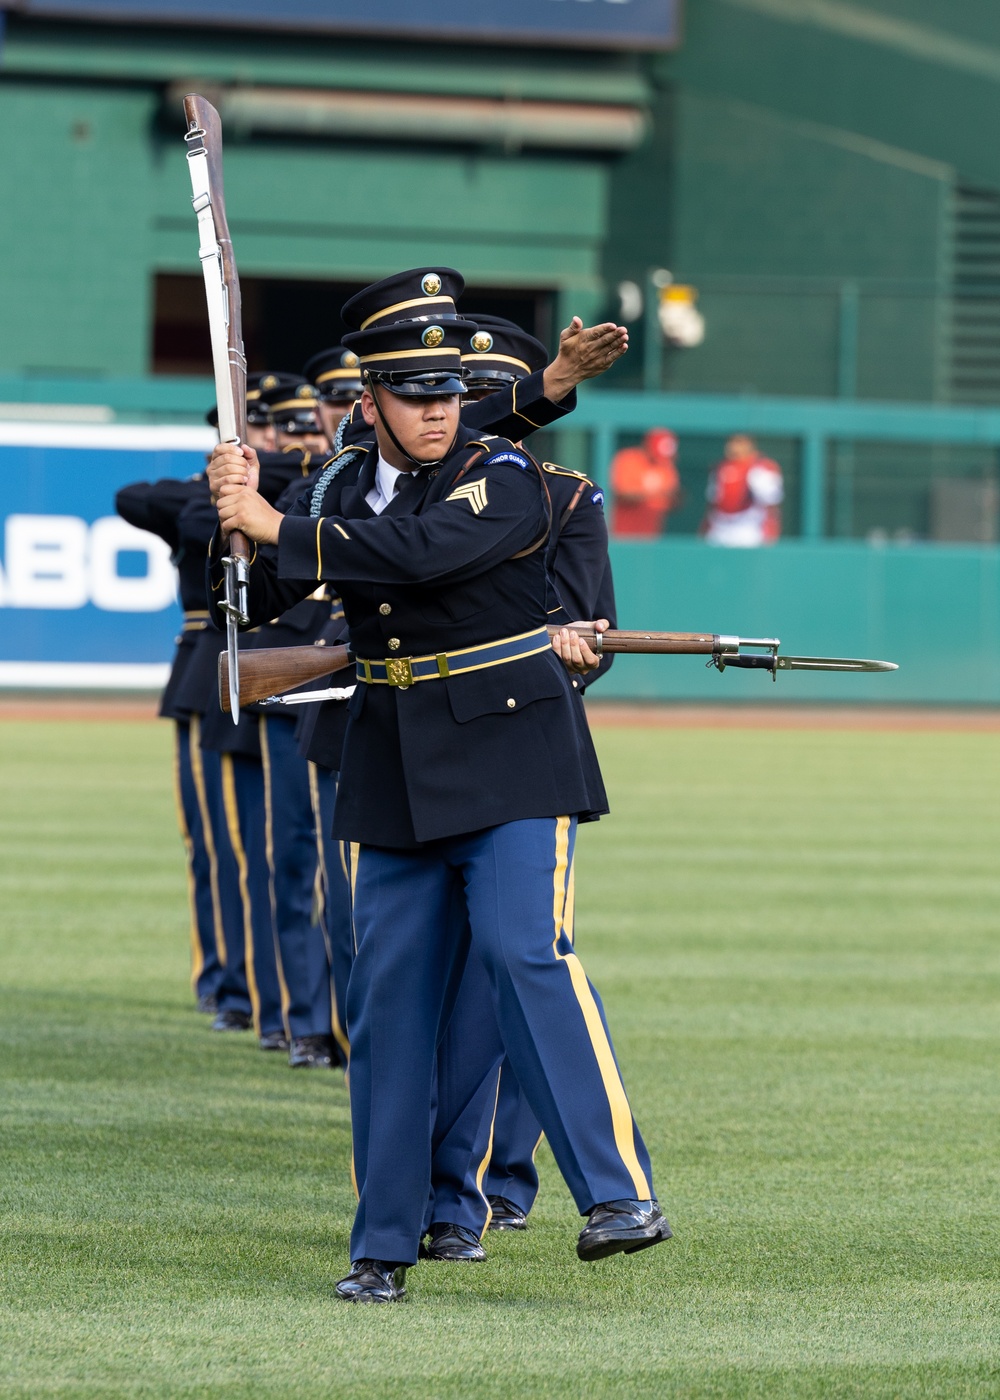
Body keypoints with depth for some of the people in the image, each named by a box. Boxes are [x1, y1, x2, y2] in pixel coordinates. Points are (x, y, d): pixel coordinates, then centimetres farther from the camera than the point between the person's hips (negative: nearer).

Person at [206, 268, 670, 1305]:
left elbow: (420, 552, -25)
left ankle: (621, 1194, -21)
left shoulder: (504, 480, -8)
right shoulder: (344, 496, 10)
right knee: (388, 994, 2)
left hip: (509, 755, -5)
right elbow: (255, 599, 12)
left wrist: (275, 526, -23)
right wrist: (235, 512, -8)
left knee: (528, 951, -21)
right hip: (395, 772, 5)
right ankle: (383, 1246, 8)